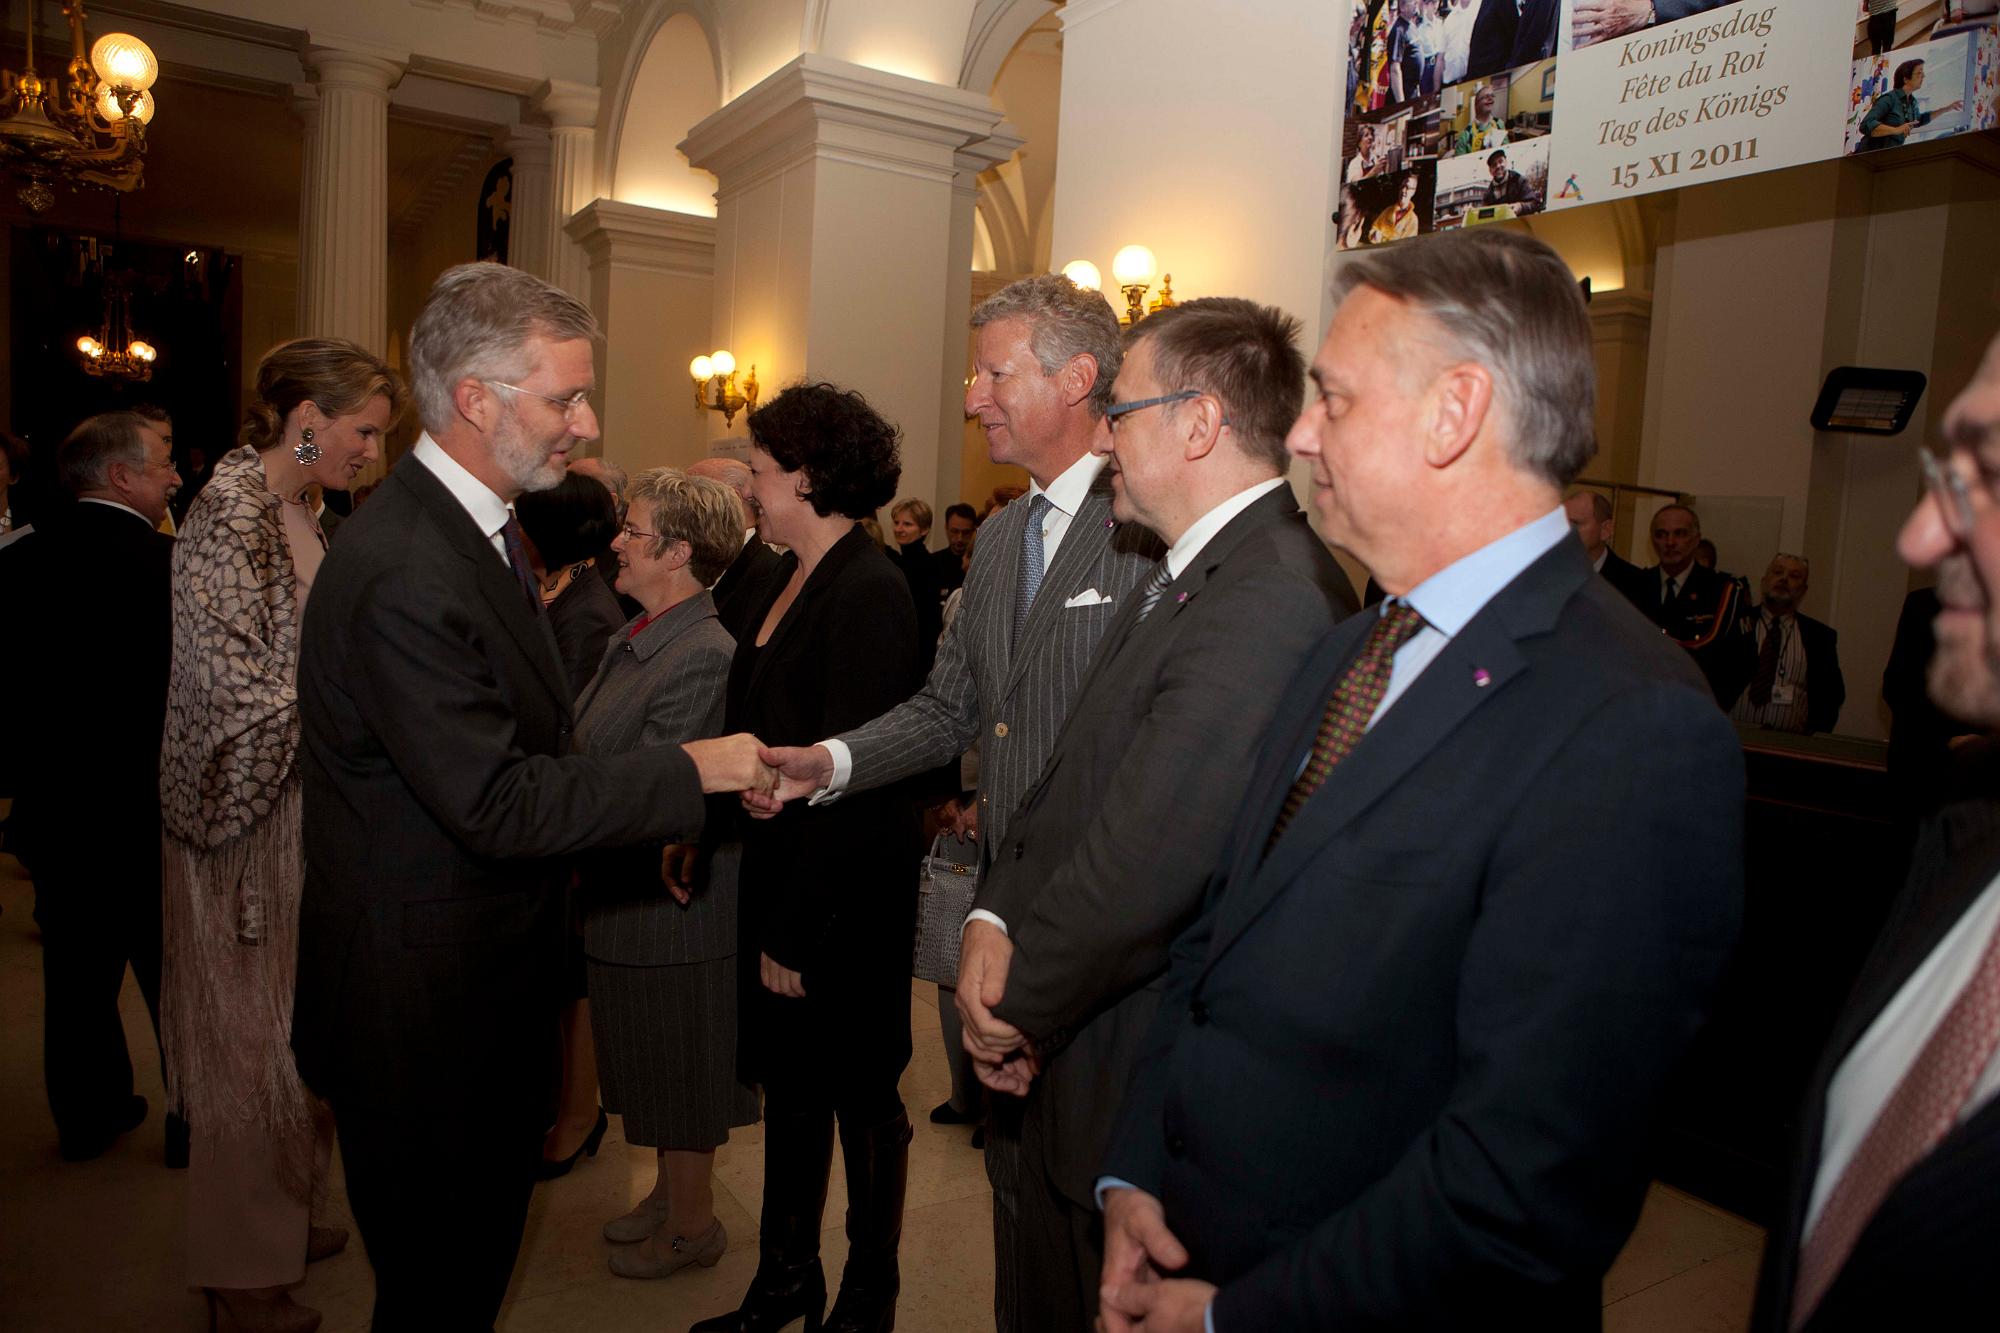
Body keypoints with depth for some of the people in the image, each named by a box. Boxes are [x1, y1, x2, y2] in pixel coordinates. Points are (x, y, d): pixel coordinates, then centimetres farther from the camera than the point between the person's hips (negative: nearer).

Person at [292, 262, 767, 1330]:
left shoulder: (478, 525, 6)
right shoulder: (403, 571, -27)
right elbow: (497, 804, -27)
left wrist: (640, 807, 7)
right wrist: (689, 772, -20)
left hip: (490, 979, 9)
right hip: (423, 998, -9)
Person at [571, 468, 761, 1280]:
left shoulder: (704, 655, -24)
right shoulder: (633, 640, 6)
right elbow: (586, 749, 11)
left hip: (670, 902, -9)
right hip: (623, 892, 9)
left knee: (679, 1069, 10)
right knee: (650, 1062, 24)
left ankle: (692, 1226, 30)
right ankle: (668, 1196, 43)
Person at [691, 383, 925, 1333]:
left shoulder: (869, 593, -20)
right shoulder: (787, 580, 7)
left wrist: (797, 930, -19)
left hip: (847, 894, -8)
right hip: (776, 874, 8)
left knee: (860, 1097, 11)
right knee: (788, 1088, 20)